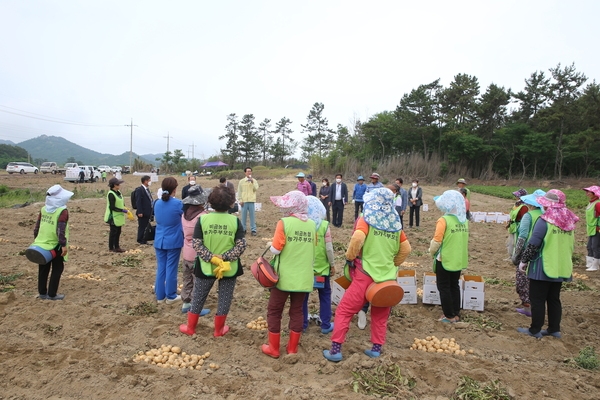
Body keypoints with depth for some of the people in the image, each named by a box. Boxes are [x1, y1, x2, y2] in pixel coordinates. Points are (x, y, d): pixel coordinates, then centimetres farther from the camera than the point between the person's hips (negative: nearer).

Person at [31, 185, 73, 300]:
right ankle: (52, 294, 9)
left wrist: (36, 240, 20)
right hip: (55, 245, -6)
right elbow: (60, 230, -21)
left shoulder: (43, 209, 5)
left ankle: (42, 293, 24)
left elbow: (37, 226, 10)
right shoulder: (62, 211, -16)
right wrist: (64, 245, -18)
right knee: (57, 269, 6)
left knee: (43, 269, 15)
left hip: (42, 244, 7)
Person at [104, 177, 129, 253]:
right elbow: (112, 207, -20)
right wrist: (123, 210, -21)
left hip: (118, 216, 8)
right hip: (113, 217, -8)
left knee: (118, 232, 14)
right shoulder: (111, 194, -19)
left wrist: (125, 209, 0)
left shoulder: (118, 192, 7)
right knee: (113, 232, 1)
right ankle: (111, 248, 13)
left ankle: (117, 246, 24)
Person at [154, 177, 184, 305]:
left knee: (161, 268, 12)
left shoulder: (157, 203, 2)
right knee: (171, 269, 5)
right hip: (173, 241, -5)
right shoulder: (178, 203, -14)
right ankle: (171, 296, 15)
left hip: (159, 241, 5)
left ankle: (160, 296, 20)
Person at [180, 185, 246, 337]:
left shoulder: (203, 219, -9)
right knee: (224, 299, 15)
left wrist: (211, 258, -13)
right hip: (229, 267, -1)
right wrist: (224, 257, -14)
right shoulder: (235, 221, -10)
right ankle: (218, 330, 28)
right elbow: (241, 245, -15)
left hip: (206, 267, 1)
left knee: (198, 298, 18)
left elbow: (196, 243, -12)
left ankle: (190, 327, 32)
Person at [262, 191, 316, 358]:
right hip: (303, 277, 4)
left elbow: (276, 250, -15)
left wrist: (271, 245, 5)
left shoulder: (284, 222, -16)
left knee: (274, 311, 12)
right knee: (297, 311, 15)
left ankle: (273, 348, 21)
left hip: (284, 277, -4)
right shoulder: (311, 224, 0)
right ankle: (292, 348, 23)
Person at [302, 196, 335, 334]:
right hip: (321, 267, -1)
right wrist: (332, 265, 4)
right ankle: (326, 325, 22)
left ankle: (302, 325, 23)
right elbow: (329, 248, -10)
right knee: (325, 296, 15)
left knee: (303, 296, 14)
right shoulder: (324, 225, -13)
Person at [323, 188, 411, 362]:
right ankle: (376, 348, 24)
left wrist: (350, 256, -8)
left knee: (344, 311, 4)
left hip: (366, 275, -4)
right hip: (387, 278, 5)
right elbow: (406, 249, 11)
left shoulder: (366, 219, -5)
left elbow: (357, 238, -23)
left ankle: (335, 350, 4)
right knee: (380, 316, 21)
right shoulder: (395, 223, 8)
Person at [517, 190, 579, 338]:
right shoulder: (569, 221, 7)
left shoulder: (545, 220, -16)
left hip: (543, 267, -7)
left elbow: (533, 244, -17)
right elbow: (572, 245, 16)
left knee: (537, 299, 2)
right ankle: (554, 329, 22)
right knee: (554, 299, 16)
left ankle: (535, 330, 8)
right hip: (562, 268, 7)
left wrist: (524, 260, -8)